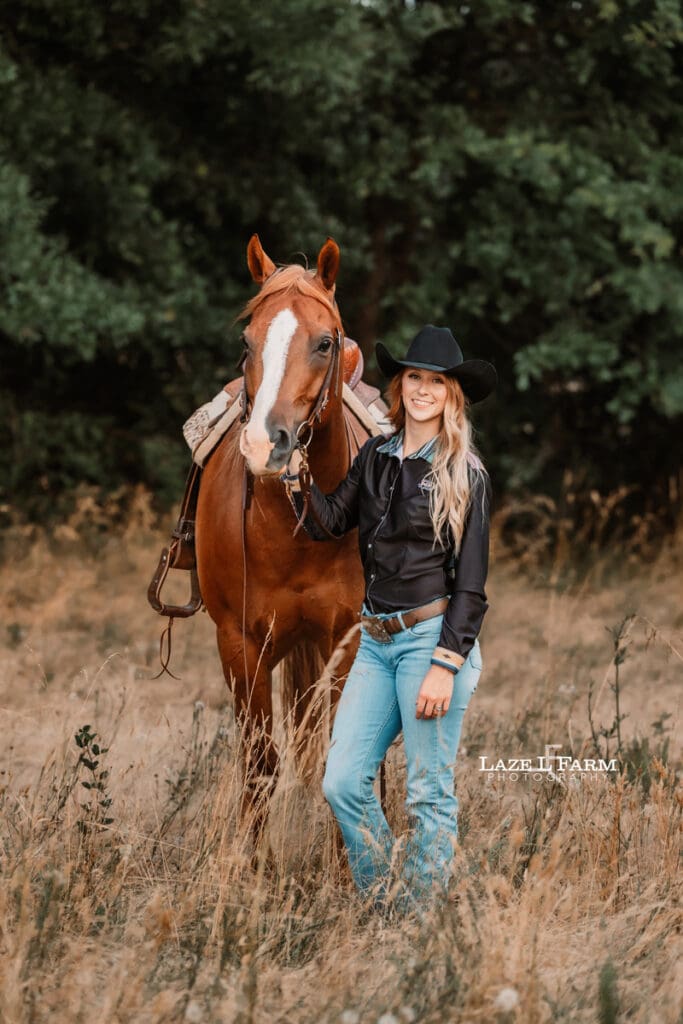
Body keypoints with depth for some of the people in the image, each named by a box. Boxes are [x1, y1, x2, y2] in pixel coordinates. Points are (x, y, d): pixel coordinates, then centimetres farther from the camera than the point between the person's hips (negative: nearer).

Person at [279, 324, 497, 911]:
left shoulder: (466, 474, -5)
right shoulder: (376, 457, 11)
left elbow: (471, 582, -8)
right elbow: (326, 522, 7)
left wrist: (446, 665, -15)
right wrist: (295, 463, -4)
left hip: (432, 638, -6)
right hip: (376, 642, 6)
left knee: (430, 793, 0)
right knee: (342, 784, 2)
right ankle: (382, 906, 15)